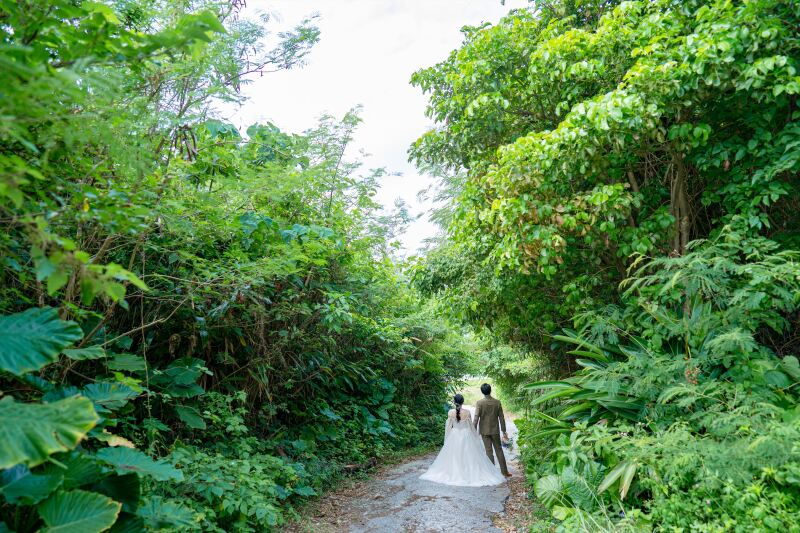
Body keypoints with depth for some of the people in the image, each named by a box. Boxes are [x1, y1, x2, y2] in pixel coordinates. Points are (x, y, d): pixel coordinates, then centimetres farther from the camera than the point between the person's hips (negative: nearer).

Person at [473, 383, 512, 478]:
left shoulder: (479, 403, -13)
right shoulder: (497, 402, -6)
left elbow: (476, 418, -15)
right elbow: (501, 418, -1)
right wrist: (504, 431, 7)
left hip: (484, 431, -2)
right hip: (495, 430, 2)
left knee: (489, 451, 6)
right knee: (499, 450, 14)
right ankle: (504, 472, 20)